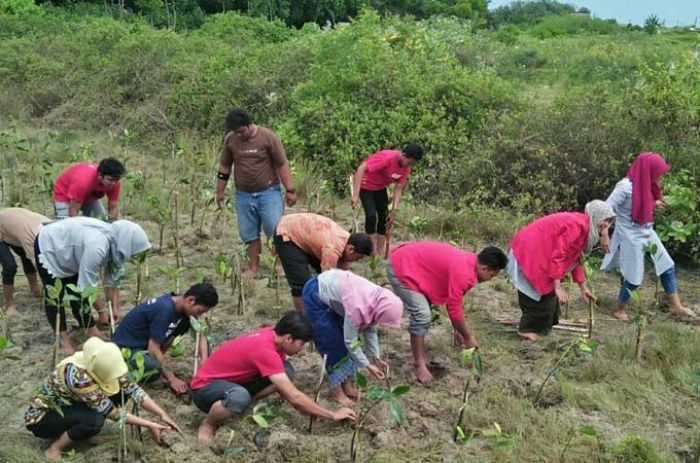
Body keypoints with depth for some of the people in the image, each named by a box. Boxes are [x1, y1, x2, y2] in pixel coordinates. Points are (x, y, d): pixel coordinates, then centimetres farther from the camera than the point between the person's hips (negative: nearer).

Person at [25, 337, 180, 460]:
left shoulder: (98, 364, -18)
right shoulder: (77, 375, -38)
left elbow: (132, 389, -13)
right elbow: (111, 411, -30)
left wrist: (162, 414, -20)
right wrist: (149, 425, -25)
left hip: (66, 405, 7)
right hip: (41, 416, -7)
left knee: (120, 391, -12)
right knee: (94, 420, -34)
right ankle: (54, 449, -9)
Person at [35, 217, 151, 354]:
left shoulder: (115, 242, -13)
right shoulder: (96, 247, -41)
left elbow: (113, 278, -2)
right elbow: (87, 286, -33)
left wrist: (115, 307, -5)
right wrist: (101, 310, -22)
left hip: (65, 248, 8)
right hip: (48, 248, -8)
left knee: (77, 292, 11)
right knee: (55, 297, -4)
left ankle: (91, 331, 18)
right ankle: (63, 338, 4)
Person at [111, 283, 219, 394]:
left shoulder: (180, 305, -3)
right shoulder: (165, 309, -28)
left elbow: (200, 336, 1)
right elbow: (153, 349, -26)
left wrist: (204, 363, -15)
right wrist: (171, 378, -21)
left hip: (143, 342, 9)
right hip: (125, 347, -8)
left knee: (185, 324, -5)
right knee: (153, 370, -37)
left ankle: (156, 362, 4)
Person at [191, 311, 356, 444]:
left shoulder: (273, 336, -6)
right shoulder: (265, 349, -32)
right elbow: (294, 397, -31)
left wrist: (305, 408, 0)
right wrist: (334, 415, -23)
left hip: (233, 381, 8)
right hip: (205, 387, -8)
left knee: (286, 372, -10)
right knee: (240, 397, -43)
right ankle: (207, 424, -12)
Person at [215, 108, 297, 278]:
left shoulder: (268, 137, -10)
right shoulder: (230, 139, 0)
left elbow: (282, 164, -7)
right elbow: (224, 167, 11)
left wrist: (290, 190, -9)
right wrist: (220, 192, 13)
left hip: (268, 192, -3)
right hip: (243, 195, 3)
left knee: (276, 229, -7)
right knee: (249, 233, 8)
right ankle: (253, 267, 18)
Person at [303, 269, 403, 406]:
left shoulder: (377, 300, -13)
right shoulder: (357, 307, -36)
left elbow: (370, 329, 2)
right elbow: (350, 341, -24)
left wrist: (376, 357, 1)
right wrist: (368, 366, -15)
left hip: (331, 287, 8)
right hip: (316, 295, -8)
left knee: (344, 338, 5)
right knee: (334, 344, -7)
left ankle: (347, 385, 14)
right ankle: (337, 391, 5)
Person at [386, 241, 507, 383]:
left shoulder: (467, 261, 6)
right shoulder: (463, 273, -24)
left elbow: (453, 301, 17)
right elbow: (454, 309, -16)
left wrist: (458, 330, 21)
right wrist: (468, 337, -2)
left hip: (405, 260, 11)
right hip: (400, 269, -11)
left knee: (423, 313, 17)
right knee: (422, 316, -14)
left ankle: (420, 356, 27)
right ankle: (419, 364, 0)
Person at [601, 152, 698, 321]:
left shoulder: (647, 185, 1)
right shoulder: (626, 186, -24)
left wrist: (655, 204, -3)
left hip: (647, 232, 8)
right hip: (631, 236, -8)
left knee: (668, 266, 12)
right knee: (634, 277, 3)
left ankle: (675, 305, 27)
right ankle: (619, 309, 25)